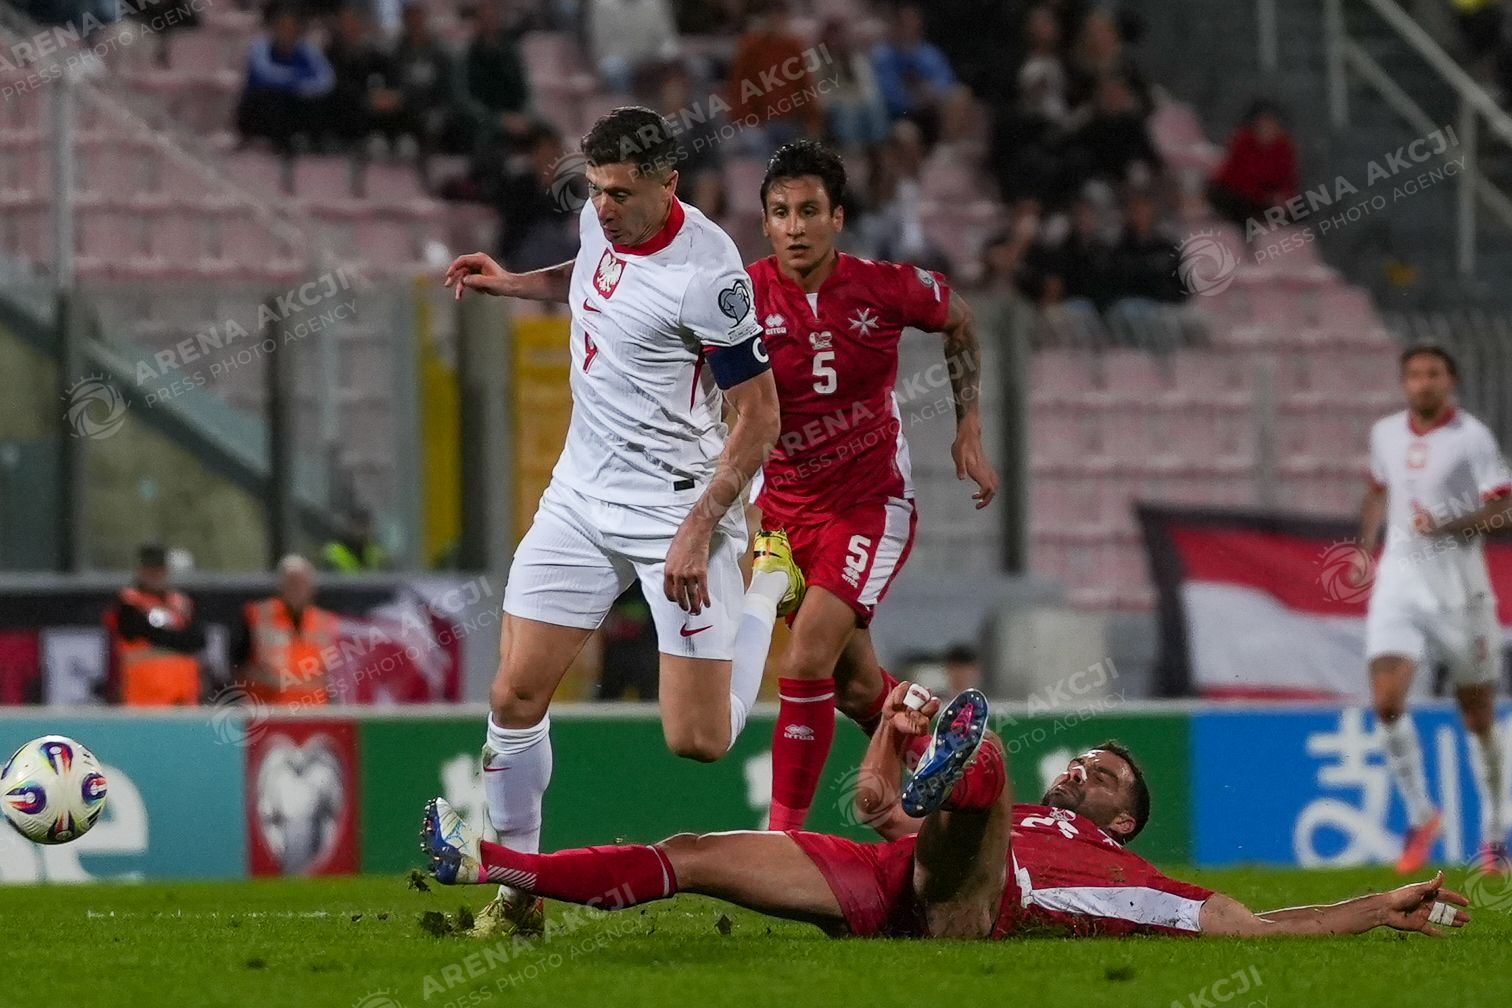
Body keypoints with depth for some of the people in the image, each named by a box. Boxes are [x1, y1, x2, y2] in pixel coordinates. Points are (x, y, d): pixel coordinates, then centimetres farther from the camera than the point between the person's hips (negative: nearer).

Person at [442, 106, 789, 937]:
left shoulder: (705, 273, -21)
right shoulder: (599, 219, 1)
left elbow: (759, 417, -16)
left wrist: (699, 530, -20)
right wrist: (514, 284, 14)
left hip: (677, 505, -6)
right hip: (581, 494, 6)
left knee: (699, 741, -5)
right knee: (515, 696, -4)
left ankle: (767, 583, 24)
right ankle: (516, 885, 10)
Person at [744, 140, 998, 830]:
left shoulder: (886, 288, -12)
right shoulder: (745, 297, -14)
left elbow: (960, 321, 11)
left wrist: (969, 432, 8)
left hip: (873, 501, -2)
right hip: (785, 506, 2)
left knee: (809, 656, -21)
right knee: (855, 685, 12)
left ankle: (783, 834, -15)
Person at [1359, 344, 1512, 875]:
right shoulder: (1385, 433, 8)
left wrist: (1449, 527, -26)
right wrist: (1366, 547, 15)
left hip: (1458, 590, -3)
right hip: (1398, 586, 3)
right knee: (1386, 702, -15)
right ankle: (1420, 815, 1)